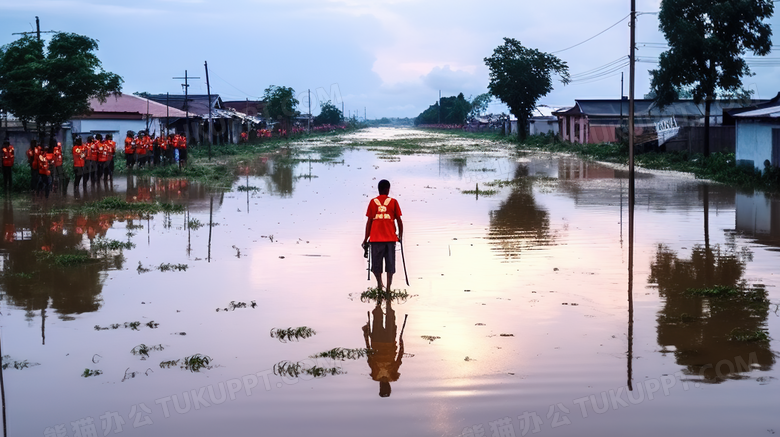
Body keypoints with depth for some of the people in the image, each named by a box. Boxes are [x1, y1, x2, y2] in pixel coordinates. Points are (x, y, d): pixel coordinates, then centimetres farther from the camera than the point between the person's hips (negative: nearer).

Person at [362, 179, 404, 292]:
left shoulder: (373, 202, 5)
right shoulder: (393, 202, 3)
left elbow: (369, 221, 3)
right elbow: (399, 220, 3)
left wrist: (366, 238, 9)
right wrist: (400, 236, 14)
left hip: (376, 238, 0)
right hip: (390, 237, 0)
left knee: (376, 263, 7)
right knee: (390, 263, 4)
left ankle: (379, 284, -6)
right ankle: (388, 287, -2)